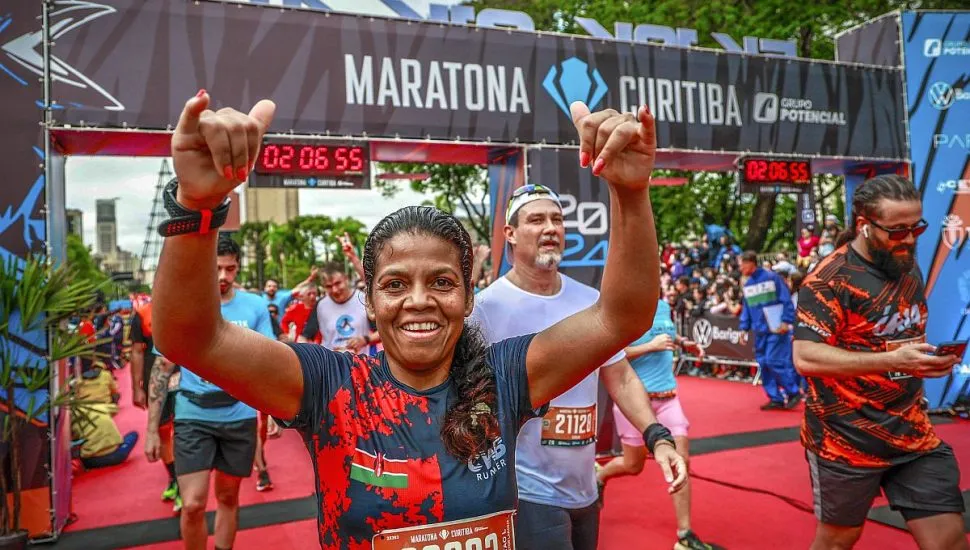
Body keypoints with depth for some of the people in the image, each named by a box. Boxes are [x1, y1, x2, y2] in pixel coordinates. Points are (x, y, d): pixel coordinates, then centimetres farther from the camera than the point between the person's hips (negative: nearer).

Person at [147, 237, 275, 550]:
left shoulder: (255, 306, -1)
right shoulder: (179, 307, -3)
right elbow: (162, 369, 1)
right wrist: (152, 429, -1)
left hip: (240, 416, 1)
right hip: (192, 417, -1)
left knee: (228, 496, 15)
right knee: (193, 504, -6)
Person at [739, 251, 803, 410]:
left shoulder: (771, 277, -9)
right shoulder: (747, 285, 12)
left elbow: (786, 300, -10)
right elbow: (746, 308, 17)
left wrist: (786, 322, -17)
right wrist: (744, 328, 10)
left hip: (776, 329, -7)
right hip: (760, 331, 7)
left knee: (774, 361, -12)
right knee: (764, 364, 4)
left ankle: (794, 393, 3)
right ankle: (776, 398, 12)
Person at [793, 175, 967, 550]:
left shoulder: (909, 268, 7)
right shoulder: (830, 279, -18)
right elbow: (806, 357, -26)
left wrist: (930, 356, 6)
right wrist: (893, 361, -30)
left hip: (914, 435, 6)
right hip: (846, 440, -6)